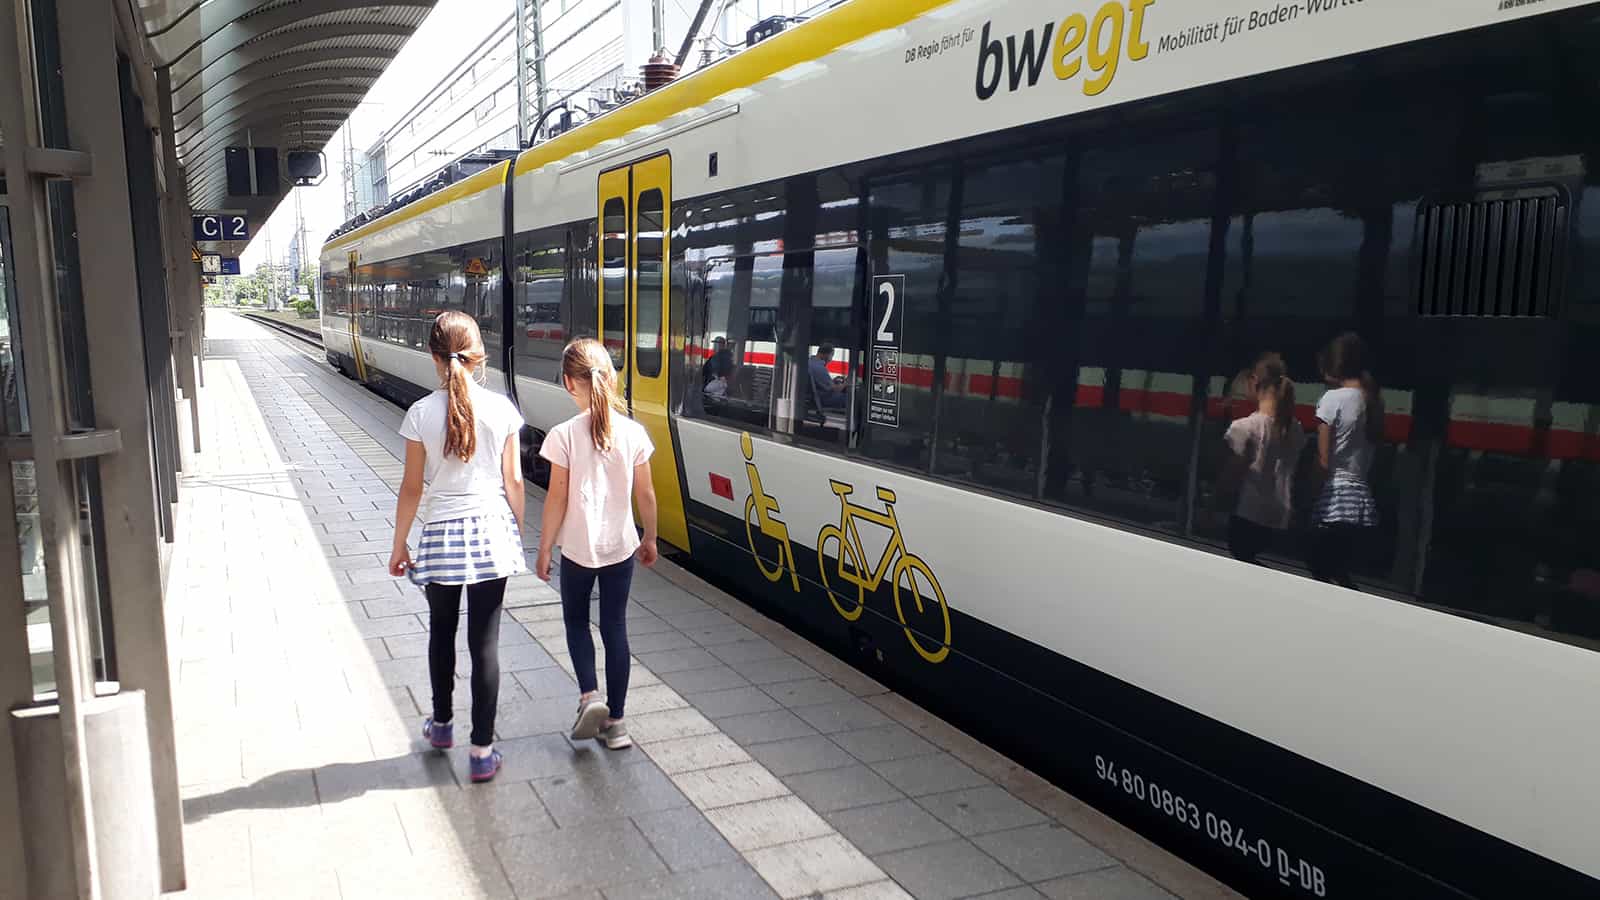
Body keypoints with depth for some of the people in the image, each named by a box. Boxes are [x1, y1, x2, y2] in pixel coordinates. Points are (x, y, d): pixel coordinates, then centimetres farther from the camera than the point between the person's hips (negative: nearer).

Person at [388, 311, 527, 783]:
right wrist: (518, 531, 13)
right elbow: (513, 482, -1)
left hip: (441, 534, 0)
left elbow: (412, 489, -5)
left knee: (442, 631, 22)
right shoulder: (500, 408, -7)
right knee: (485, 641, 5)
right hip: (491, 532, 0)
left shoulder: (422, 413, -10)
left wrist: (399, 545, 7)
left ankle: (441, 724, 40)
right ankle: (482, 751, 10)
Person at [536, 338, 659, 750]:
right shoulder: (633, 433, -7)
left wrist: (544, 548, 1)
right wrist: (649, 538, 15)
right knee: (615, 628, 11)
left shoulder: (564, 435, -15)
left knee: (576, 620, 21)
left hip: (578, 547, -2)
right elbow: (646, 495, 0)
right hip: (620, 546, 2)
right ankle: (615, 722, 17)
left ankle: (589, 696, 4)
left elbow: (557, 500, -11)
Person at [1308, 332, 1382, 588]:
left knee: (1323, 577, -1)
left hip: (1335, 499, -7)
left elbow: (1323, 462, -9)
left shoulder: (1333, 399, -8)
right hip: (1363, 499, 7)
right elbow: (1369, 454, 8)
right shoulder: (1373, 402, 12)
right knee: (1342, 578, 14)